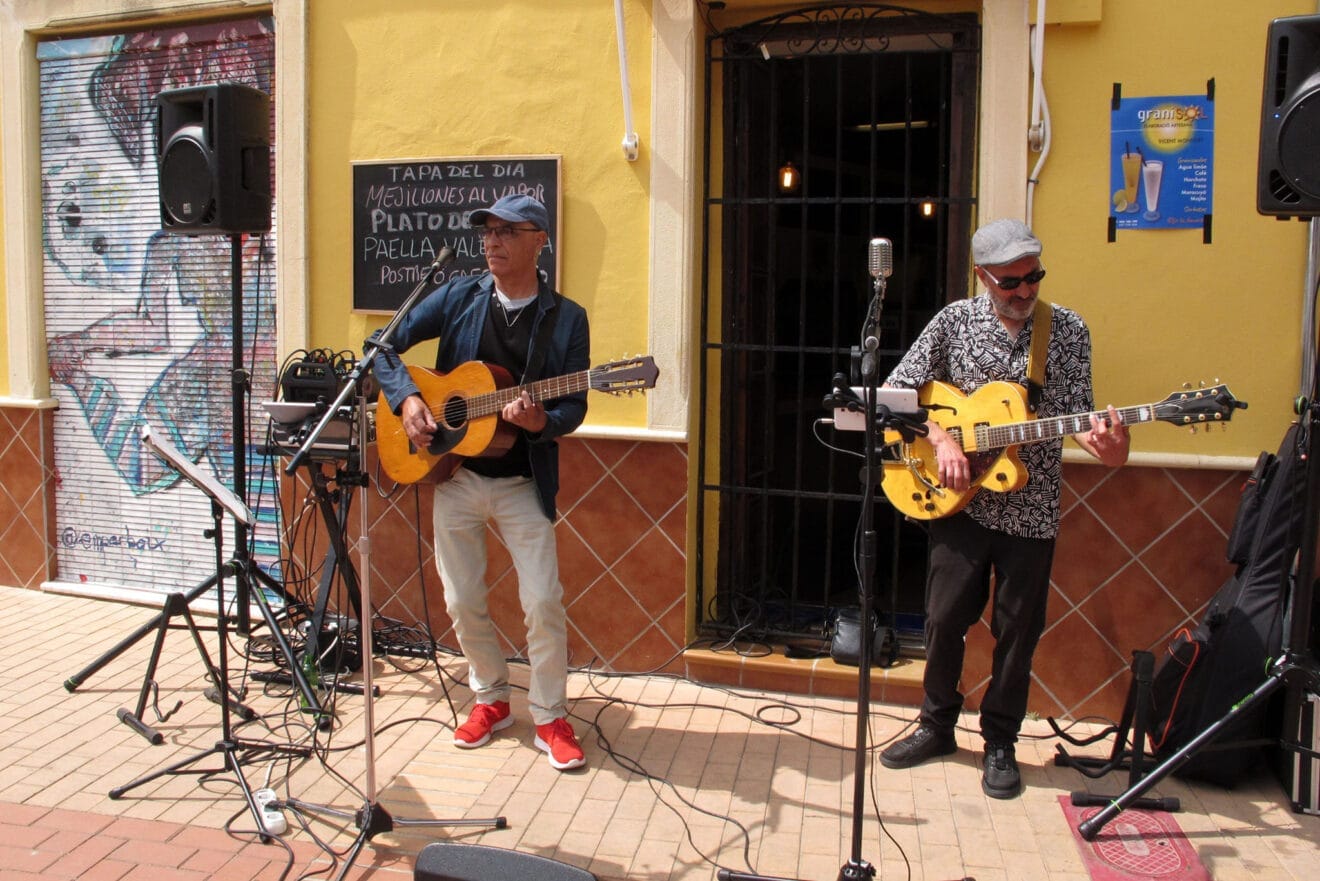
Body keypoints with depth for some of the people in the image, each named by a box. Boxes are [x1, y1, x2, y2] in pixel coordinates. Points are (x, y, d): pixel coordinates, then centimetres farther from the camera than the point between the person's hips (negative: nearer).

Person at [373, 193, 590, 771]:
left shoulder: (566, 318, -3)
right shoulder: (459, 297, 2)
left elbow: (575, 404, -5)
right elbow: (386, 345, 4)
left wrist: (542, 422, -26)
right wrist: (406, 399, -12)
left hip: (524, 481, -2)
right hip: (454, 472, 2)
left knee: (543, 603, -6)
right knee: (463, 602, 9)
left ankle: (549, 716, 14)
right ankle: (491, 700, 30)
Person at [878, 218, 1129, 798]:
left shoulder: (1069, 330, -2)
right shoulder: (955, 321, -2)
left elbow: (1077, 416, -4)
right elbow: (896, 390, 0)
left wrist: (1104, 444, -27)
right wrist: (940, 437, -13)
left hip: (1031, 509, 0)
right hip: (957, 499, 0)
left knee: (1017, 631, 7)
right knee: (945, 618, 5)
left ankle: (1000, 743, 24)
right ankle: (937, 726, 26)